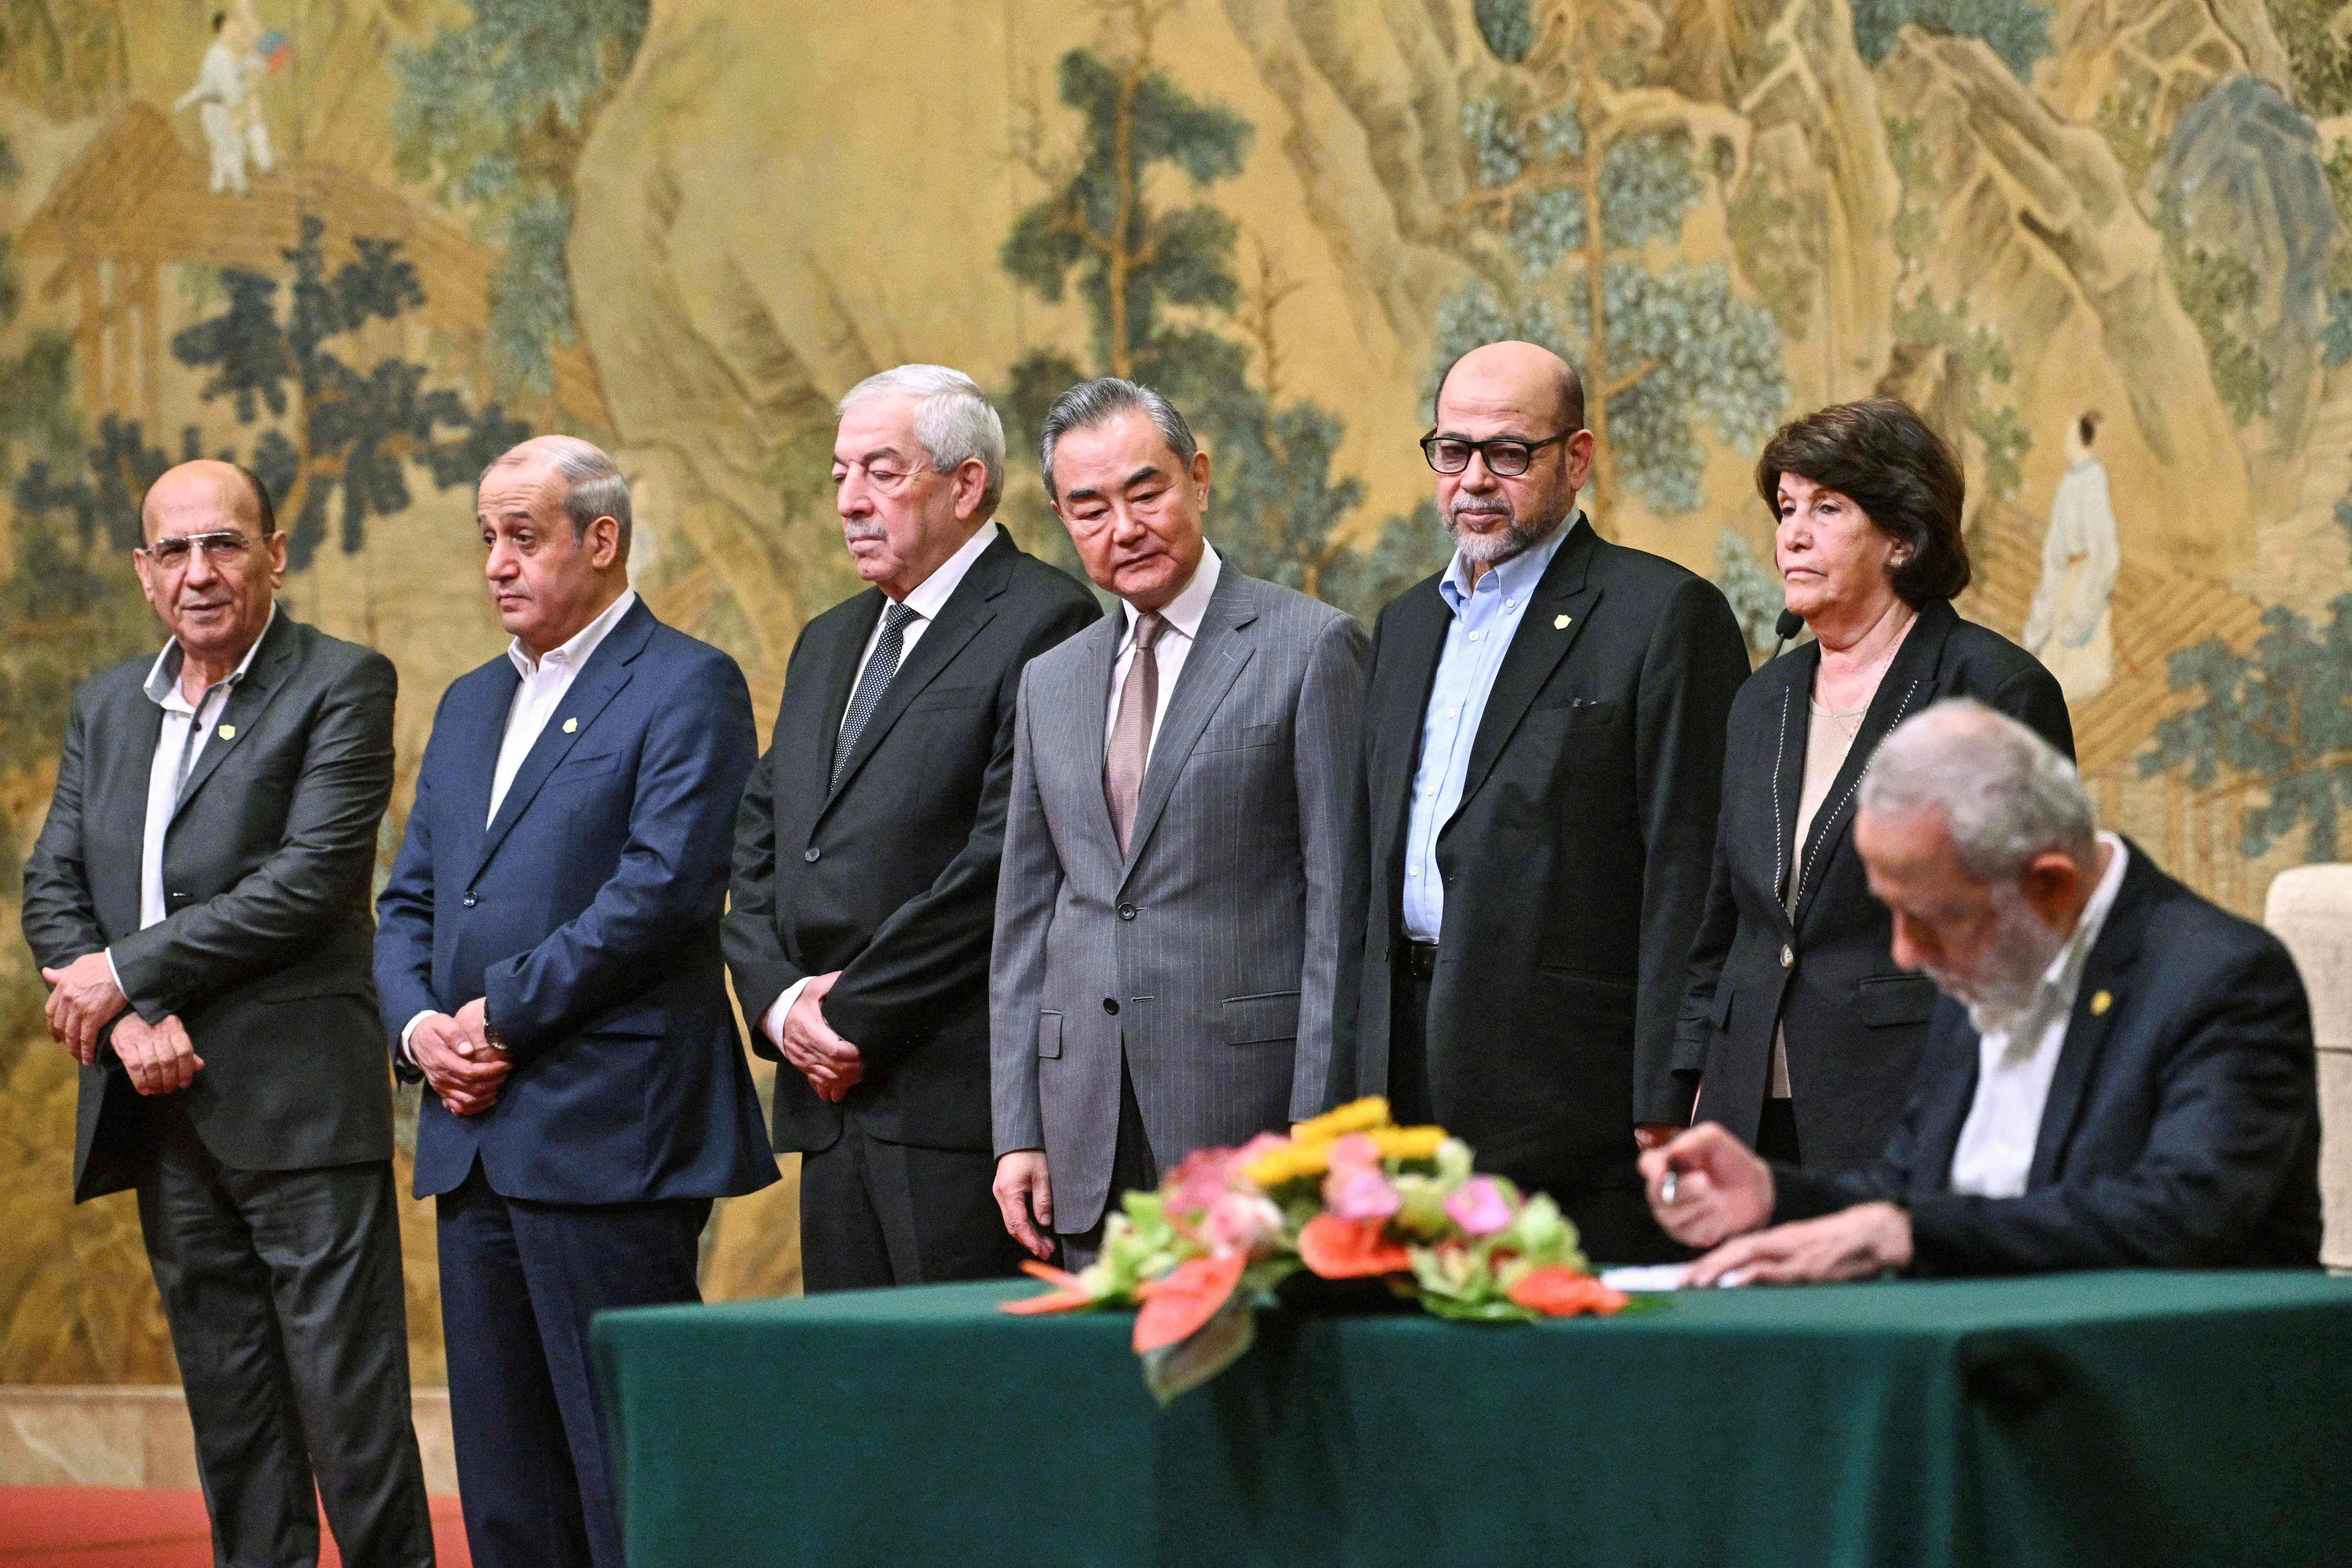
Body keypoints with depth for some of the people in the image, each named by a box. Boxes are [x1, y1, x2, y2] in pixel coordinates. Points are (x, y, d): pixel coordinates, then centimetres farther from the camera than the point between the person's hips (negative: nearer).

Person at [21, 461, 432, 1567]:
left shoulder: (343, 687, -3)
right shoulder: (106, 707, 16)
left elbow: (310, 881, -14)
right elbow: (51, 891, 10)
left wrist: (128, 971, -11)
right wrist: (128, 1022, -8)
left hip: (297, 1102, -6)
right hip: (166, 1106, 6)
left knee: (349, 1403, -7)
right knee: (232, 1427, 9)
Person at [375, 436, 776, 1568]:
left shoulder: (686, 688, -4)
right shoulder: (472, 705, 21)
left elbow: (663, 888, -15)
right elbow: (408, 900, 19)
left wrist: (504, 1017, -13)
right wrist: (419, 1026, -1)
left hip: (610, 1135, -8)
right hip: (474, 1137, 8)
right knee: (505, 1476, 9)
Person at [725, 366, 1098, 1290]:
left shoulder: (1041, 626, -6)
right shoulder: (828, 645, 22)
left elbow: (1006, 860, -15)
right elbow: (759, 849, 19)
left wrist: (856, 1015, -11)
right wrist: (779, 999, 0)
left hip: (960, 1105, -8)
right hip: (828, 1099, 8)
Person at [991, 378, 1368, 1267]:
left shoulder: (1310, 648, 0)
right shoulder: (1050, 682, 17)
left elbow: (1342, 904, -5)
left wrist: (1317, 1126, -11)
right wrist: (1019, 1132, 9)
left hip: (1248, 1114, -5)